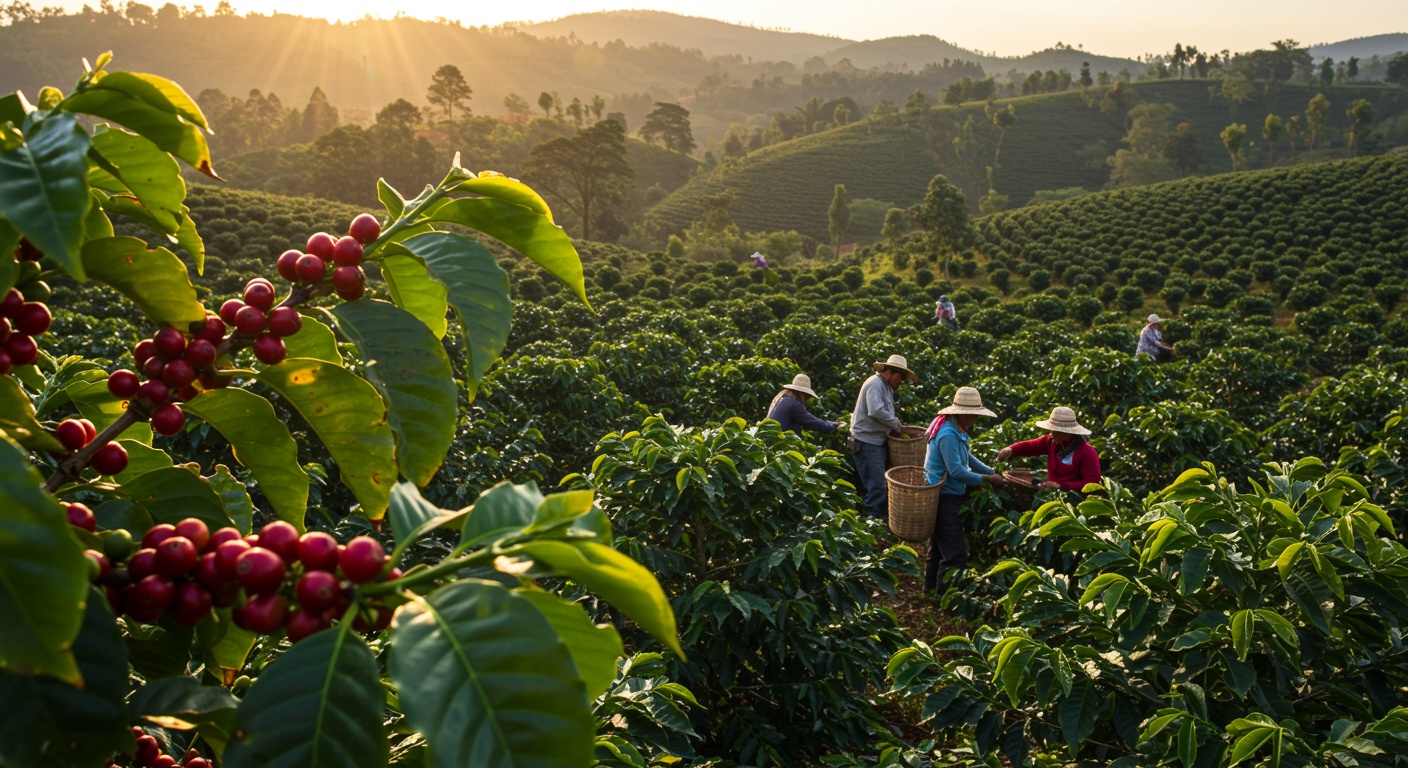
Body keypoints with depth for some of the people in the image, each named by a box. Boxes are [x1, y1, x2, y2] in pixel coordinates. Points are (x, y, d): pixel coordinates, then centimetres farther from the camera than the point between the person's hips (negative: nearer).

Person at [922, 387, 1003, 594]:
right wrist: (987, 480, -17)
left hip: (943, 497, 11)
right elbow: (956, 471, -25)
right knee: (956, 553, -9)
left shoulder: (957, 430, 7)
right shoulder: (948, 435, -24)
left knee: (938, 547, 21)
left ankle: (932, 588, 33)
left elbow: (968, 458, 17)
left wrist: (993, 473, 9)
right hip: (944, 498, -11)